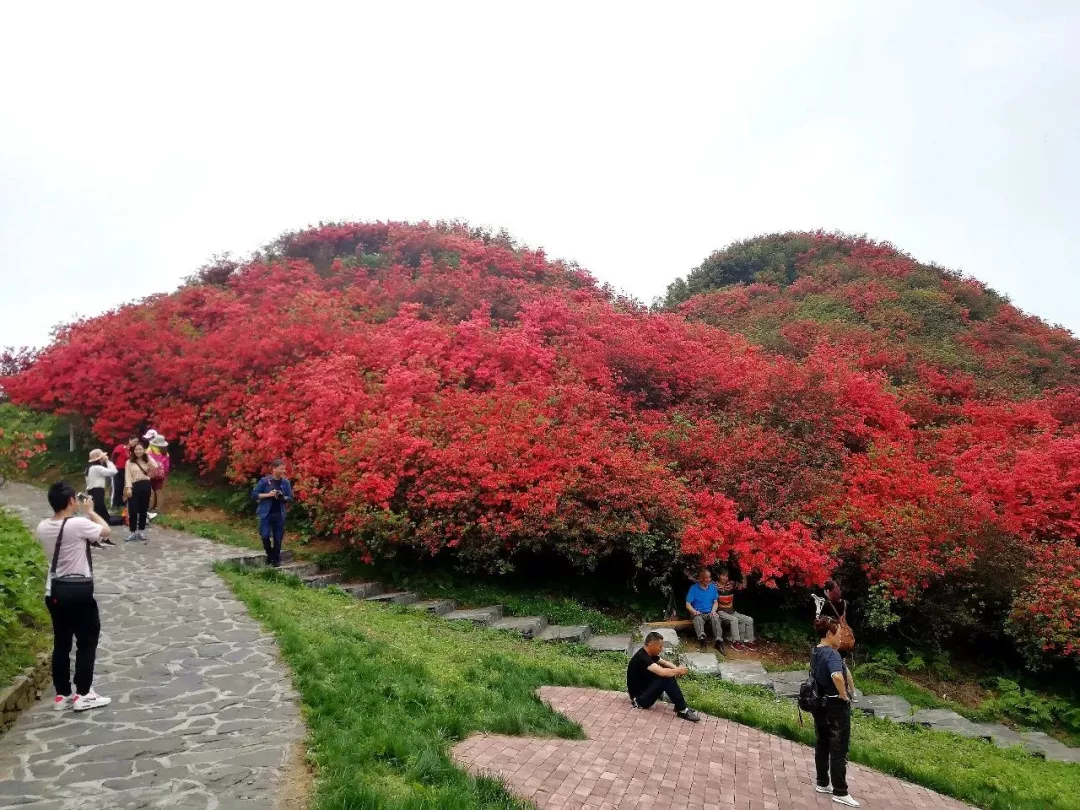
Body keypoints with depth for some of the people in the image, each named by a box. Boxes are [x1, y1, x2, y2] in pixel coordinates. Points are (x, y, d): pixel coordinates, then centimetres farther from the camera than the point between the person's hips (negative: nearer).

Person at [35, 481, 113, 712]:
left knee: (61, 643, 14)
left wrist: (79, 513, 14)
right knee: (87, 642, 5)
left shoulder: (43, 527, 1)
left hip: (54, 591, 7)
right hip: (79, 591, -7)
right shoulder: (79, 524, -19)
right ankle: (83, 695, 8)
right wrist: (89, 511, 6)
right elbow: (106, 531, -3)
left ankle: (62, 695, 20)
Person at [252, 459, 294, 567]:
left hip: (279, 514, 3)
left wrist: (283, 498, -13)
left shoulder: (286, 482, 2)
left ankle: (276, 559, 20)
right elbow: (254, 494, -4)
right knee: (265, 536, -9)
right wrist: (267, 495, -17)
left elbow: (290, 498, 8)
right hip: (266, 513, -2)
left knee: (278, 538, 6)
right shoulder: (264, 480, -6)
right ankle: (270, 555, 16)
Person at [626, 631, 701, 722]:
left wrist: (676, 669, -5)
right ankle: (683, 710, -16)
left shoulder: (649, 653, 4)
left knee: (669, 673, 0)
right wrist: (678, 671, -17)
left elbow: (665, 663, 16)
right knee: (666, 677, -24)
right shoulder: (642, 658, -26)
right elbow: (663, 672, -35)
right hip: (640, 697, -10)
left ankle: (679, 704, 1)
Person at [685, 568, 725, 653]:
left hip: (709, 613, 3)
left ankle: (719, 640, -46)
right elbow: (688, 604, -2)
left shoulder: (713, 587, 12)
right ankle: (701, 637, -63)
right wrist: (694, 611, -21)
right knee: (698, 619, -37)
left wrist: (713, 610, -6)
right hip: (698, 613, -3)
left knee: (716, 618, -31)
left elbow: (715, 602, 16)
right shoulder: (693, 588, -1)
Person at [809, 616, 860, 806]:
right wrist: (844, 696, -25)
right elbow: (837, 677, -39)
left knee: (821, 745, 16)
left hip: (820, 704, 8)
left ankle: (822, 783, 27)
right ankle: (840, 792, 7)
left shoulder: (815, 653, 6)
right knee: (839, 749, 1)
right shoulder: (832, 654, -22)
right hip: (835, 706, -8)